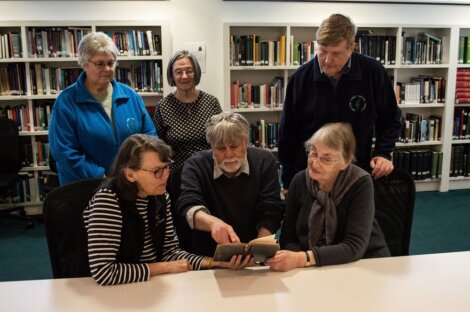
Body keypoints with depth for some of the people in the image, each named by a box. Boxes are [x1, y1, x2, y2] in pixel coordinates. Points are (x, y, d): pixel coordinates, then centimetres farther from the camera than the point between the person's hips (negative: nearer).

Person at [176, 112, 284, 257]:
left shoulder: (264, 161, -2)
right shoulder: (195, 166, -5)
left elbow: (270, 213, -7)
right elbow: (188, 206, -19)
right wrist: (213, 222, -40)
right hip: (207, 257, -1)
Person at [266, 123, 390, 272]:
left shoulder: (361, 184, -16)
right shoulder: (300, 181, -6)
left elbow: (355, 246, -23)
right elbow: (289, 237, -2)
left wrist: (302, 259, -34)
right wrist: (292, 258, -24)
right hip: (313, 270, 2)